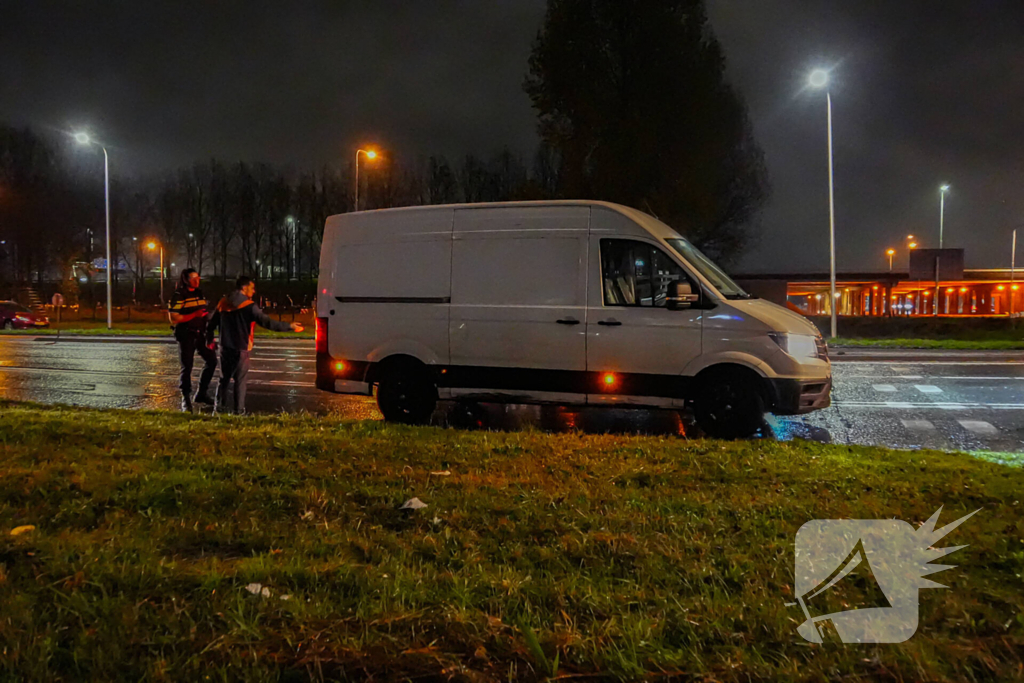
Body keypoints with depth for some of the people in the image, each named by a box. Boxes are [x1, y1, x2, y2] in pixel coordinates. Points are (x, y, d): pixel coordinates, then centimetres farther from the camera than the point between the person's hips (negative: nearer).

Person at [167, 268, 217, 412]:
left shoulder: (200, 293, 12)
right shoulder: (178, 296, -8)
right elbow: (174, 318, -15)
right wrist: (195, 315, -21)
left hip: (201, 334, 6)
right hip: (186, 335, -6)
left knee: (212, 360, 4)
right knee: (187, 367, -2)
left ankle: (202, 393, 19)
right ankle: (186, 399, 9)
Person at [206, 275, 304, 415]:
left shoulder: (223, 303, 5)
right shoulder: (249, 306, -13)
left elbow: (211, 324, 12)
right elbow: (267, 322, -21)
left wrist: (210, 341, 29)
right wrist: (290, 326, -19)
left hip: (225, 348, 5)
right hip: (241, 349, -5)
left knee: (224, 378, 15)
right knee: (240, 380, 3)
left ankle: (220, 406, 17)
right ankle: (239, 409, 5)